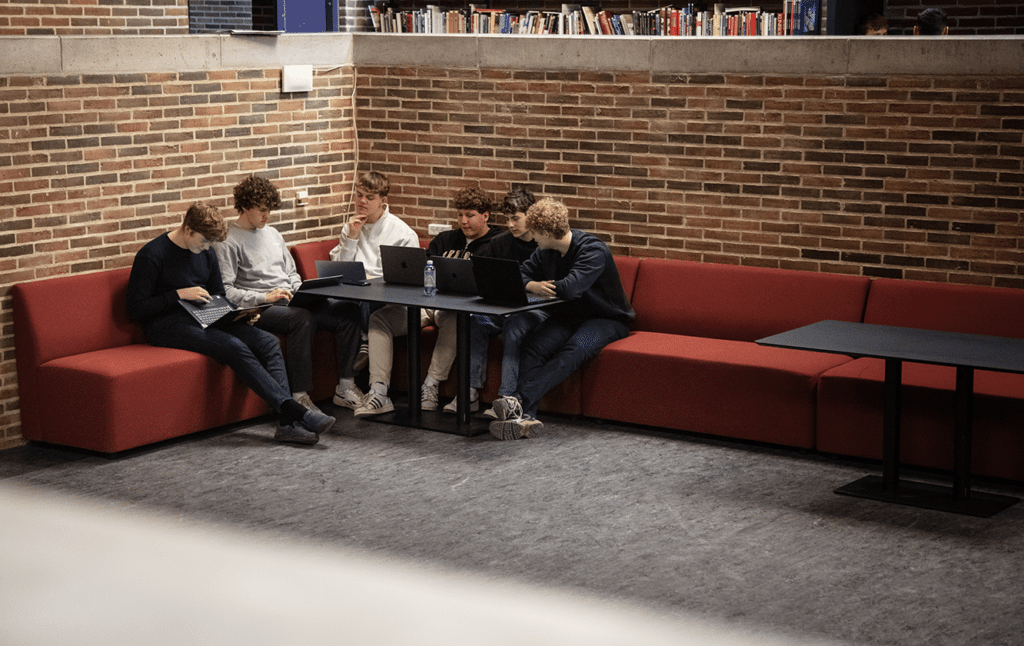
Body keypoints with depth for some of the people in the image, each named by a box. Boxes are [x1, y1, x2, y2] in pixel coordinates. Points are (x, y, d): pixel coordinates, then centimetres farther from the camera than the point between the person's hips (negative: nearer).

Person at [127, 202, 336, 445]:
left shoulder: (206, 253, 13)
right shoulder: (151, 255, -7)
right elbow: (135, 309, -10)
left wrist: (239, 314, 5)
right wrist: (179, 294, -17)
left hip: (204, 321, 7)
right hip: (169, 326, -7)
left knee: (268, 342, -17)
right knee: (235, 347, -32)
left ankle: (287, 422, -29)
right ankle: (294, 410, -35)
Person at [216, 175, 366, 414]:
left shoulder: (272, 233, 23)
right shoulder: (228, 243, -2)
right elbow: (225, 291, -12)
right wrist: (264, 297, -20)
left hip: (292, 302, 8)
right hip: (259, 309, -8)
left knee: (350, 310, -12)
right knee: (303, 319, -39)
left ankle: (345, 387, -11)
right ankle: (299, 396, -35)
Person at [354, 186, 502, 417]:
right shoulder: (444, 239, 27)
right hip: (427, 301, 6)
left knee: (453, 321, -43)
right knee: (379, 318, -18)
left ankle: (430, 388, -34)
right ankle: (379, 393, -26)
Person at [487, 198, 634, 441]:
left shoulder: (593, 250, -23)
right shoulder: (546, 252, 2)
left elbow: (570, 288, -35)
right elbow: (521, 274, 7)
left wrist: (538, 287, -16)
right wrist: (533, 286, -18)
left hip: (606, 318, -6)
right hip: (567, 316, 6)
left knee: (576, 348, -39)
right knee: (533, 345, -25)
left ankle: (521, 399, -44)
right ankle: (524, 415, -42)